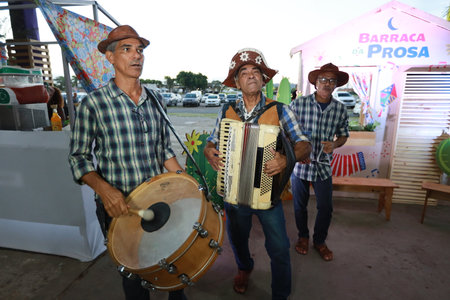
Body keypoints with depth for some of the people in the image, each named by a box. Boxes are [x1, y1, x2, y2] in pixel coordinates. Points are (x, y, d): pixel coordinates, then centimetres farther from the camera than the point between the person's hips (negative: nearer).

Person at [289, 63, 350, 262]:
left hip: (323, 165, 2)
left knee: (326, 208, 9)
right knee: (300, 206, 14)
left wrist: (335, 144, -11)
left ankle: (319, 241, 35)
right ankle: (303, 236, 40)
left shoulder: (340, 109, -1)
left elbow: (344, 135, 11)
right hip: (299, 164, -2)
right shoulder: (298, 104, -10)